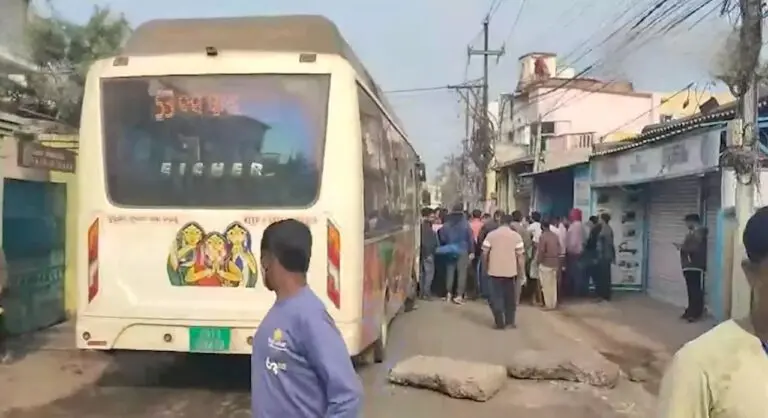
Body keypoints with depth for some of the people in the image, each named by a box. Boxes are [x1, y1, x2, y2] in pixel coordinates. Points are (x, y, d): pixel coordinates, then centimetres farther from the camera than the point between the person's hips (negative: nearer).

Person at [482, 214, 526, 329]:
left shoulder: (491, 234, -2)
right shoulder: (516, 236, -2)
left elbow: (484, 254, 0)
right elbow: (520, 256, -4)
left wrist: (487, 266, 16)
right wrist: (521, 272, 3)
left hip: (495, 270, -1)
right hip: (510, 271, 1)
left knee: (496, 297, 6)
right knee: (510, 297, 14)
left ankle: (499, 323, 5)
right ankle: (510, 321, 20)